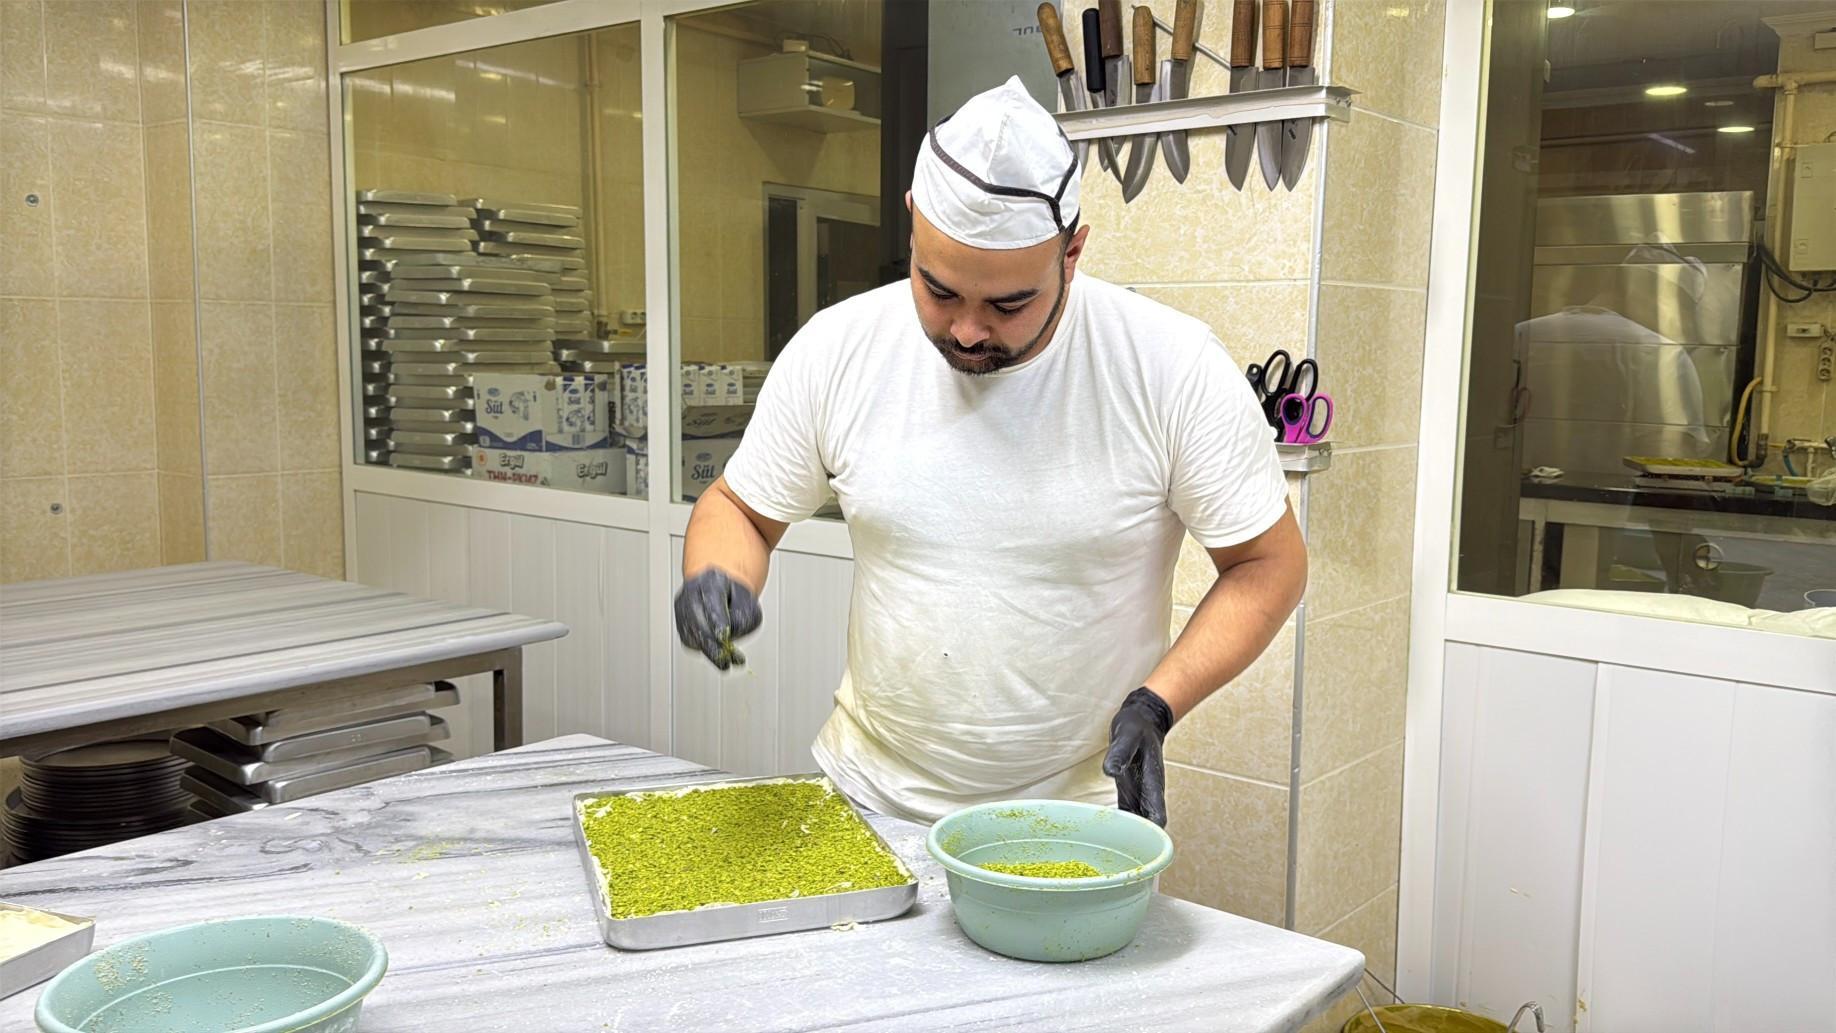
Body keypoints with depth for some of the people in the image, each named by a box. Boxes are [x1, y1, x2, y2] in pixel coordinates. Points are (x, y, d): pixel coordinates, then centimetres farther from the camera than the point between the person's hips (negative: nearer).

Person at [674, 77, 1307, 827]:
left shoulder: (1175, 367, -14)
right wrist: (718, 583, -16)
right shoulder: (837, 349, -7)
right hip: (868, 791, 2)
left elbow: (1269, 562, -4)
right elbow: (738, 508, 6)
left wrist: (1156, 706, -17)